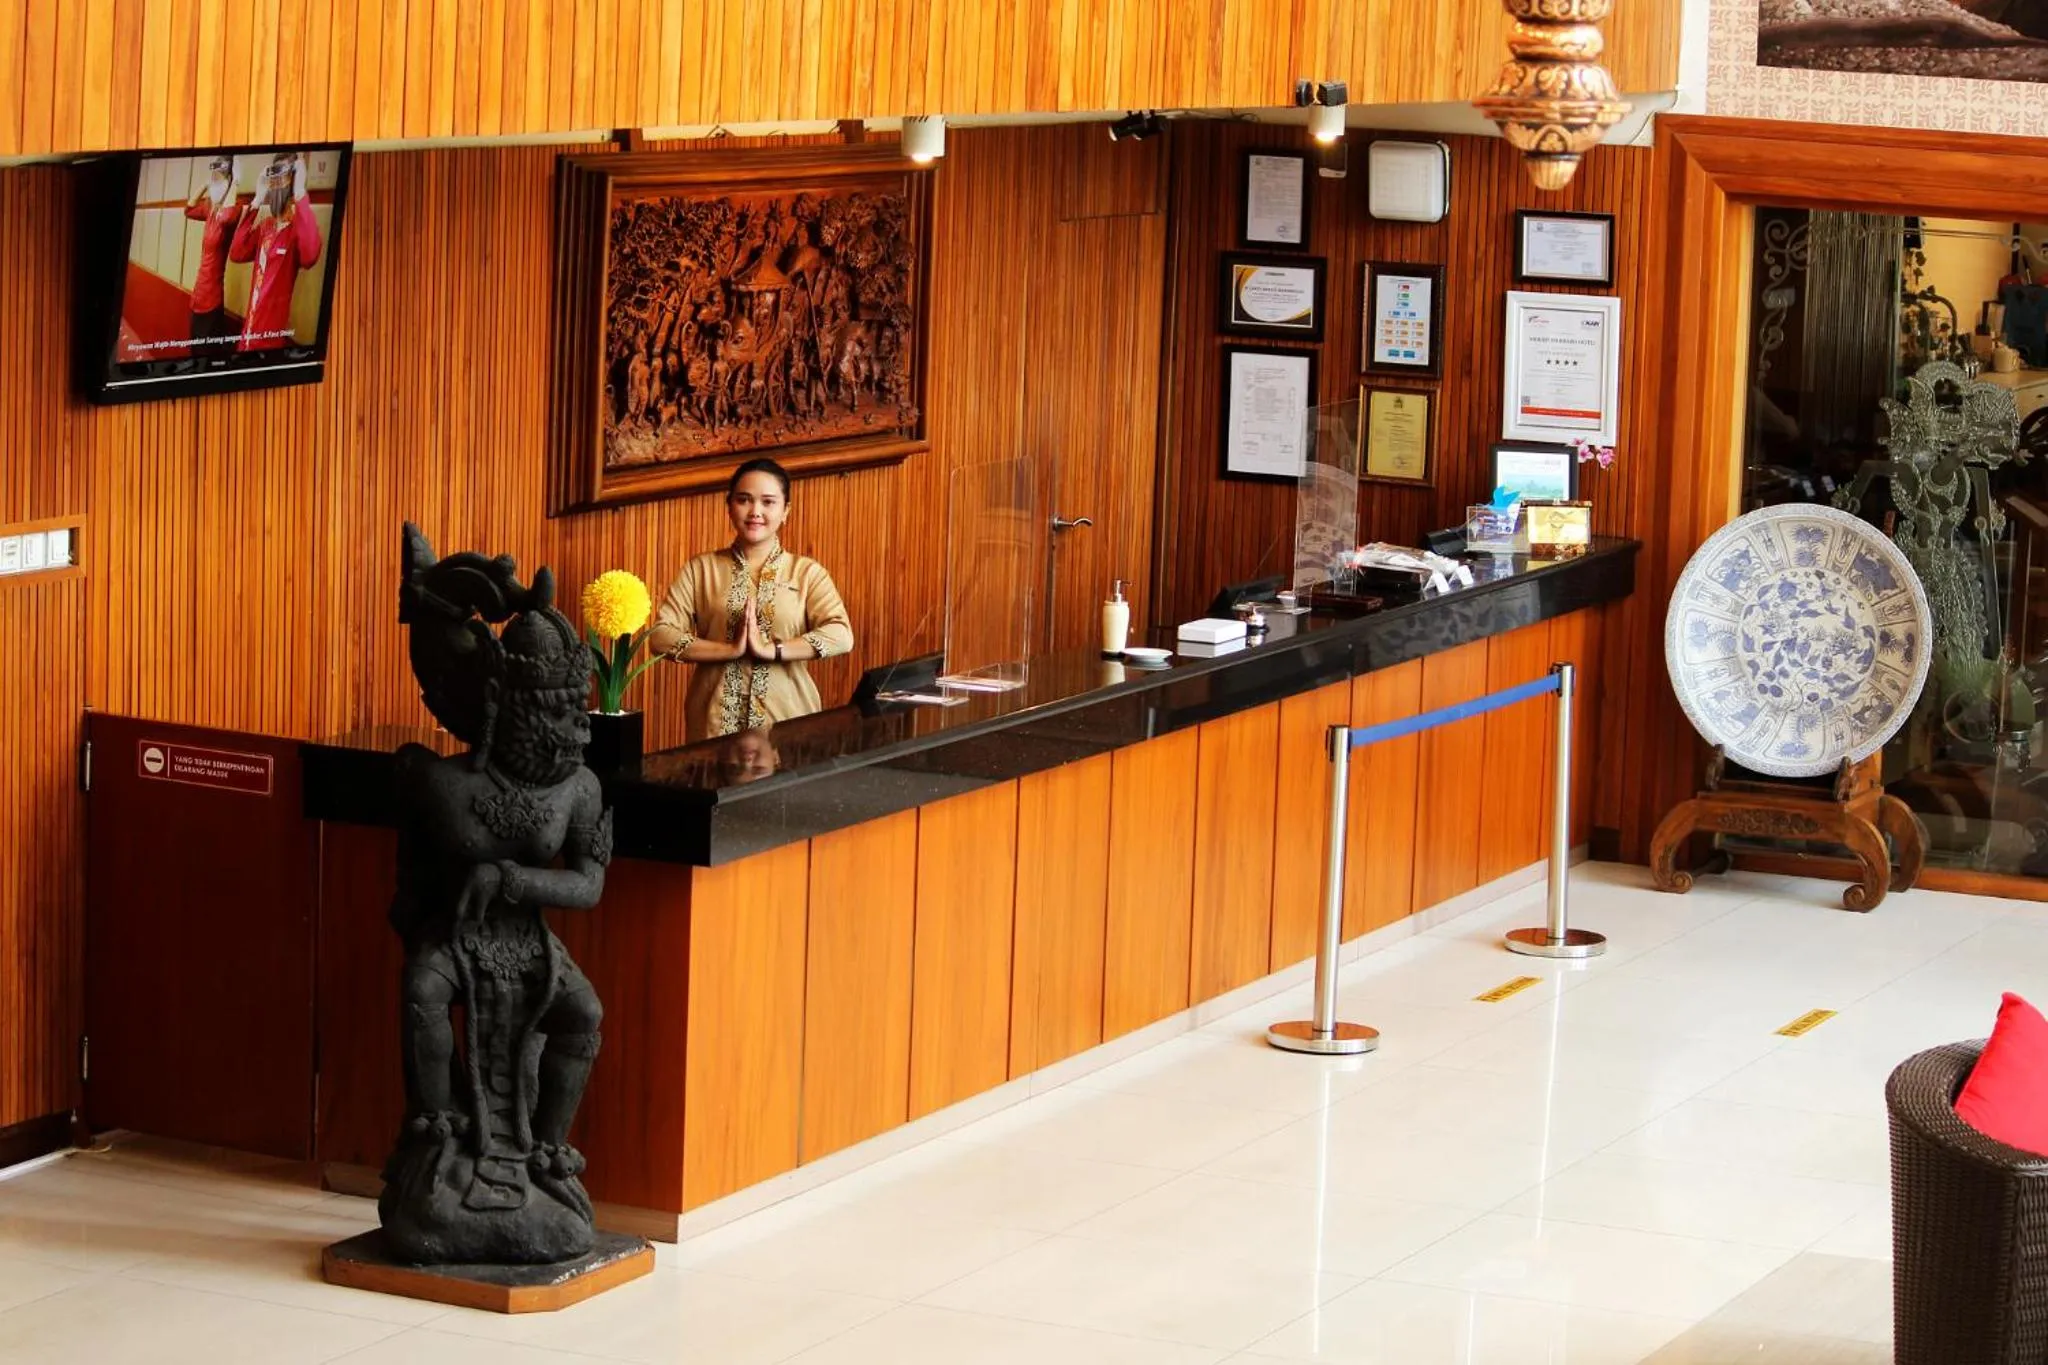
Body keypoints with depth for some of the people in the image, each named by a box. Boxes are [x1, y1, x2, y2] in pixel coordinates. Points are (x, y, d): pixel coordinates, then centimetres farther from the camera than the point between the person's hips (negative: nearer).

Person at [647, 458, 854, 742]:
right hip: (715, 721, 0)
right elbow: (661, 636, -5)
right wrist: (731, 650, -14)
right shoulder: (700, 570, 5)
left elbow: (841, 636, -10)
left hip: (788, 719, 0)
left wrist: (770, 649, -19)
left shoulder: (807, 573, 4)